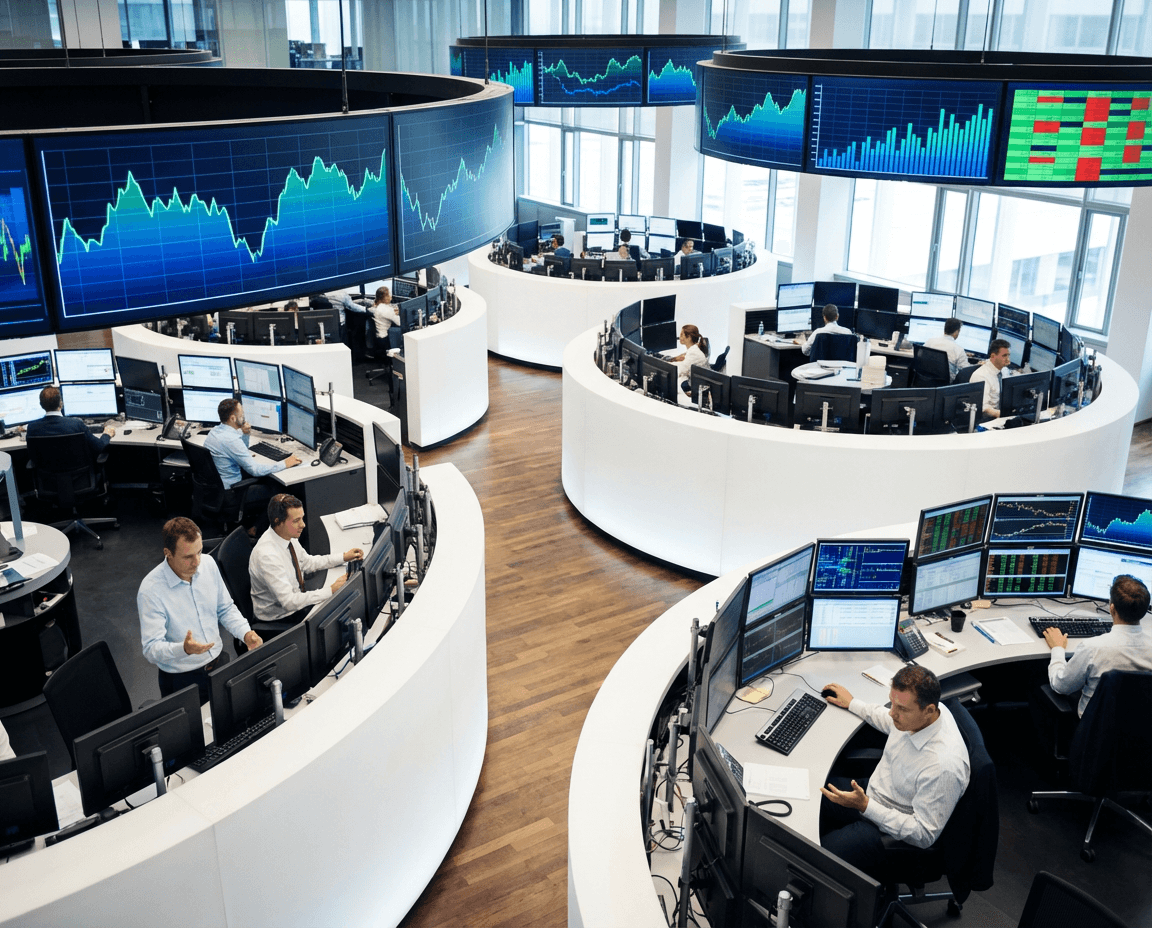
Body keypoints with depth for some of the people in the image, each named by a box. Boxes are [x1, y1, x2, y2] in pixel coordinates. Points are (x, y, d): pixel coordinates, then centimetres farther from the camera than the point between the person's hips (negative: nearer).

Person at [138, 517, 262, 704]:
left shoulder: (208, 564, -1)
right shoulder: (151, 590, -18)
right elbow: (151, 649, -19)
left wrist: (246, 633, -5)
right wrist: (183, 649, -38)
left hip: (219, 662, 5)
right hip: (181, 679, -4)